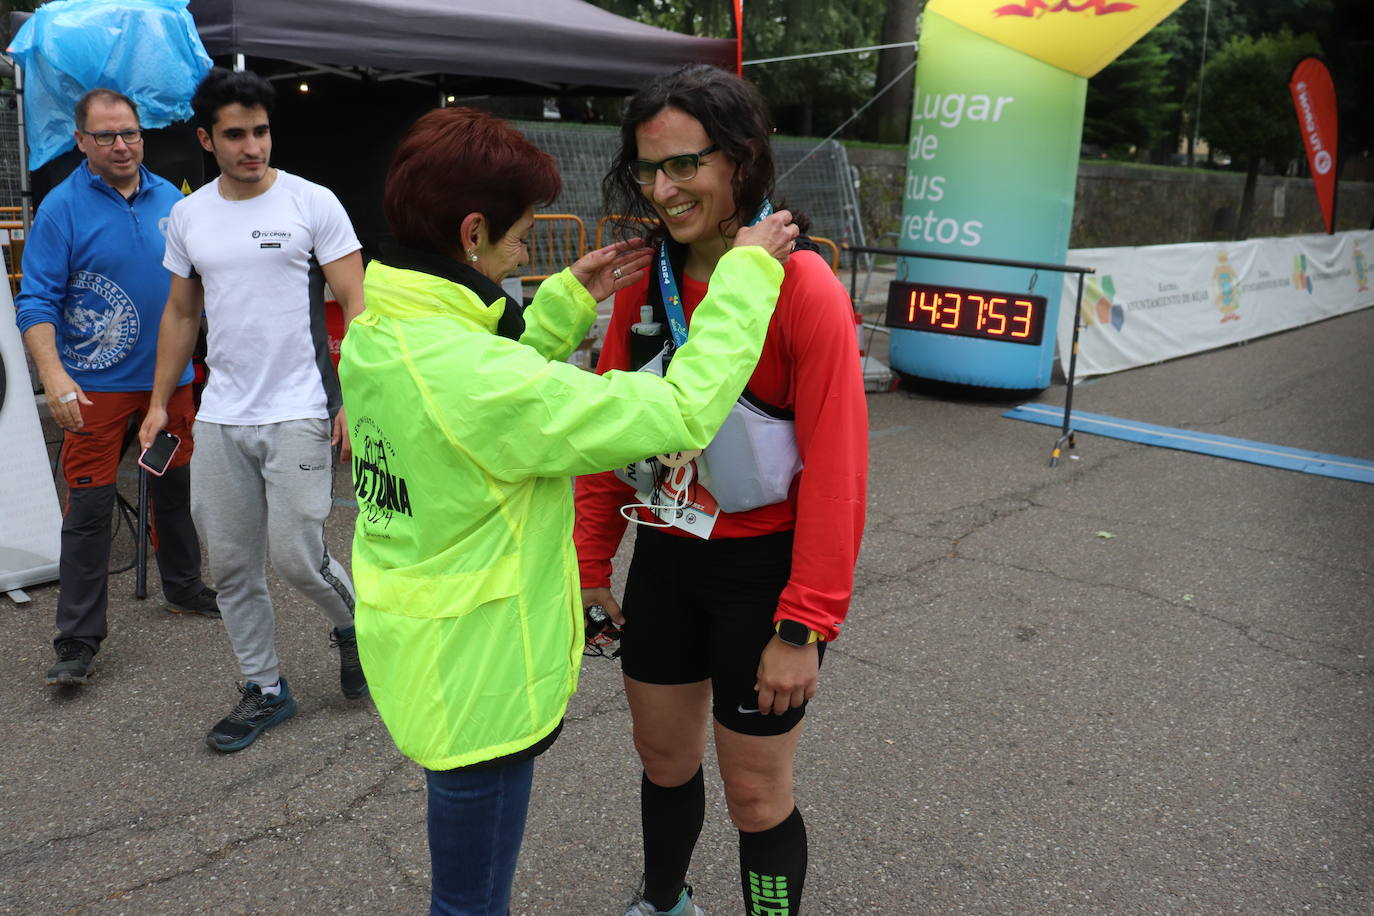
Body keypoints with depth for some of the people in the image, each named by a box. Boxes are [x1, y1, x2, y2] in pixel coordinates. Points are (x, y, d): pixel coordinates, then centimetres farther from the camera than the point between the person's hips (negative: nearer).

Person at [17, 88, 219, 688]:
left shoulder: (170, 199, 6)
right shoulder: (63, 207, -8)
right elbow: (37, 301, -12)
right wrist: (53, 374, -25)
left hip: (169, 376, 5)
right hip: (96, 386, -4)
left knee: (177, 488, 17)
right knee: (89, 508, -4)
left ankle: (183, 588, 37)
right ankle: (77, 642, 4)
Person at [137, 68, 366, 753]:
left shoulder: (312, 203, -4)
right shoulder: (188, 216, 10)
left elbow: (354, 305, -6)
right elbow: (181, 314, 19)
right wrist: (159, 402, 15)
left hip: (296, 413, -5)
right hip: (218, 418, 5)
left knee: (296, 556, -6)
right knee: (232, 566, 9)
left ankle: (352, 624, 26)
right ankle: (265, 690, 25)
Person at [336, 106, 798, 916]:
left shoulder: (375, 334, -3)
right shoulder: (470, 374, -31)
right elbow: (683, 415, -29)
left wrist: (569, 303, 8)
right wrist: (748, 274, -18)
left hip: (415, 655, 9)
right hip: (477, 674, -9)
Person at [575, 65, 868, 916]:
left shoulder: (804, 287, -19)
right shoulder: (644, 277, -1)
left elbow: (835, 469, -19)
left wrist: (805, 627, -19)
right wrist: (591, 561, 6)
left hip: (761, 566, -5)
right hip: (663, 558, 6)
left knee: (756, 793, 8)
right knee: (664, 758, 23)